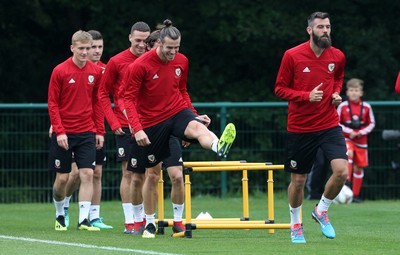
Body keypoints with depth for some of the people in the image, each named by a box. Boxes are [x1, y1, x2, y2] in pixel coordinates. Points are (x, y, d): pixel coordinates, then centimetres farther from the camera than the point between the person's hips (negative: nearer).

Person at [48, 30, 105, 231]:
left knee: (87, 174, -10)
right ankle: (59, 215, 26)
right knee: (62, 177, 3)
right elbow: (52, 104, -5)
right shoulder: (60, 71, -6)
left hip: (87, 133, 2)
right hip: (63, 134, -2)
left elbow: (97, 103, 10)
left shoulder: (96, 72, 3)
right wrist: (59, 131, -13)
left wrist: (100, 131, 6)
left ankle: (83, 220, -9)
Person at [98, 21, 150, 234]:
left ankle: (139, 218, 19)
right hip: (125, 126, -3)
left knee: (141, 175, 9)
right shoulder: (117, 62, -3)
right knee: (128, 173, -5)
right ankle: (129, 222, -5)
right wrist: (113, 122, -7)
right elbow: (103, 93, 1)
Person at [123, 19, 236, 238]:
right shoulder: (140, 66, -13)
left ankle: (220, 147, -69)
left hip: (177, 113, 2)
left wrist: (194, 114, 5)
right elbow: (129, 99, -11)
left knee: (197, 127, -35)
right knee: (152, 174, 7)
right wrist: (137, 128, -21)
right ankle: (149, 223, 22)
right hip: (150, 122, -2)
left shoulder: (181, 62, 1)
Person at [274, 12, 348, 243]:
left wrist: (336, 93, 0)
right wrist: (307, 96, -18)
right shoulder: (292, 56, -9)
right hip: (300, 127, -2)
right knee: (298, 180, 7)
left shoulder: (338, 57, 1)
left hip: (329, 124, 2)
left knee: (341, 171, -17)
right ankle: (296, 224, 32)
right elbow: (280, 89, -4)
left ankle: (321, 211, 10)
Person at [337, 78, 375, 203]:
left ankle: (355, 194, 14)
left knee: (359, 167, 5)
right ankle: (347, 180, -31)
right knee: (349, 153, -34)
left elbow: (371, 123, 7)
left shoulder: (366, 107, -1)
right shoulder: (343, 106, -5)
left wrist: (362, 132, -10)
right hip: (346, 138, -2)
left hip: (361, 140, 2)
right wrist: (349, 131, -13)